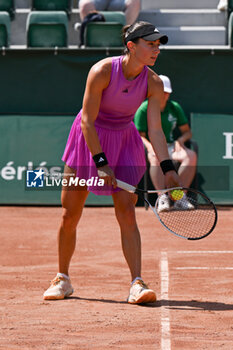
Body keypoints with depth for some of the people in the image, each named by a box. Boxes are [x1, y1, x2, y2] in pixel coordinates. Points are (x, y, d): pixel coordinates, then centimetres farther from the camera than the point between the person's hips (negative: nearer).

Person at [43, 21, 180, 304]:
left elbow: (155, 129, -14)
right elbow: (87, 120, -20)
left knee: (126, 212, -13)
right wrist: (101, 162, -24)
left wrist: (167, 168, -25)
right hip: (89, 140, -2)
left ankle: (137, 284, -17)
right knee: (70, 215, 3)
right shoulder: (102, 71, -23)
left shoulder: (153, 84, -13)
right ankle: (62, 278, 21)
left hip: (124, 141, 2)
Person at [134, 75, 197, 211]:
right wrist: (150, 146, -24)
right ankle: (163, 197, -46)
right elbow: (140, 135, -3)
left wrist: (180, 140, -10)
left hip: (172, 147, 4)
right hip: (152, 147, -4)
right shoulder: (144, 109, 0)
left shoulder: (175, 108, 11)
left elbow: (187, 132, 13)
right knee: (156, 158, -40)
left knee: (191, 155, -28)